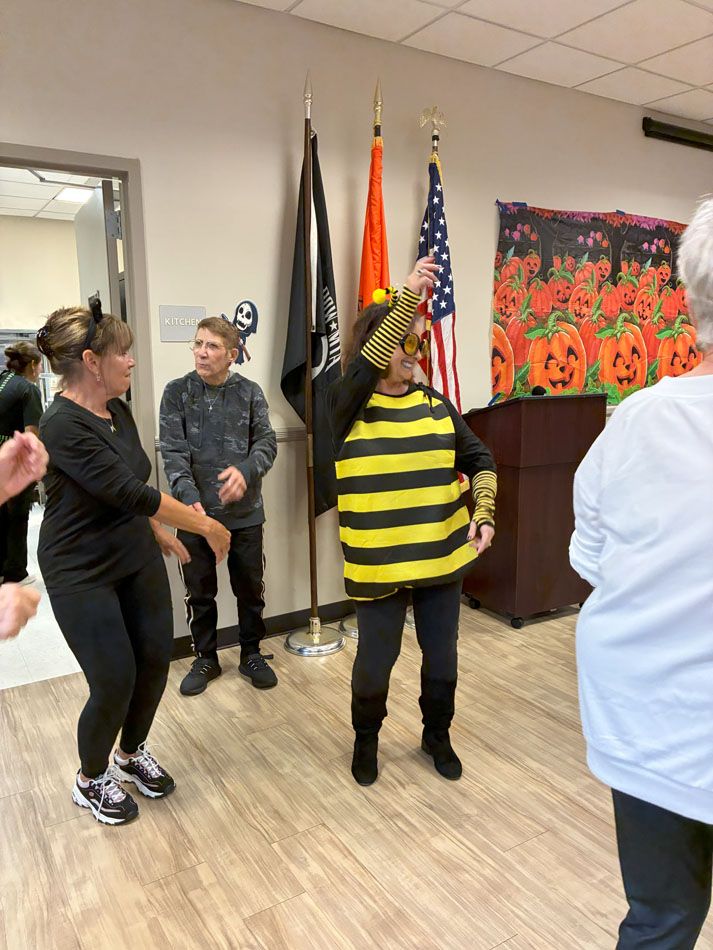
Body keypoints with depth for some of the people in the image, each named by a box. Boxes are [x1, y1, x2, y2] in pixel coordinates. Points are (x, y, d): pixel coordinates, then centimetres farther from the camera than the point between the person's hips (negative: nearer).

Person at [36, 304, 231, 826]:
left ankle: (132, 753, 37)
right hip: (82, 573, -7)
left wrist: (158, 530, 20)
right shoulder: (63, 427, -24)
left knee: (156, 661, 10)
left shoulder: (118, 410, 2)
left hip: (138, 557, 7)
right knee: (115, 681, -2)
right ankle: (91, 780, 27)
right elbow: (131, 492, -29)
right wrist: (206, 523, -24)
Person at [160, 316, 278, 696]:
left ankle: (251, 654, 34)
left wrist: (245, 470, -28)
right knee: (199, 592, 13)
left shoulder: (250, 393, 0)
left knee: (250, 588, 13)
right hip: (194, 512, 0)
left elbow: (266, 442, -6)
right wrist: (190, 498, -25)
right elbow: (173, 453, -9)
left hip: (245, 512, 1)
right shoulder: (176, 393, -2)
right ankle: (205, 658, 33)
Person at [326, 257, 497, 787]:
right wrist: (409, 296, -34)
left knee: (442, 658, 17)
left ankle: (437, 735, 44)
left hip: (443, 557, 4)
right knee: (375, 662, 10)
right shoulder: (349, 407, -7)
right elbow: (366, 367, -28)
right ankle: (366, 738, 40)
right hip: (378, 564, -3)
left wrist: (484, 513, -10)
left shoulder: (436, 405, 4)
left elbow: (479, 461, 6)